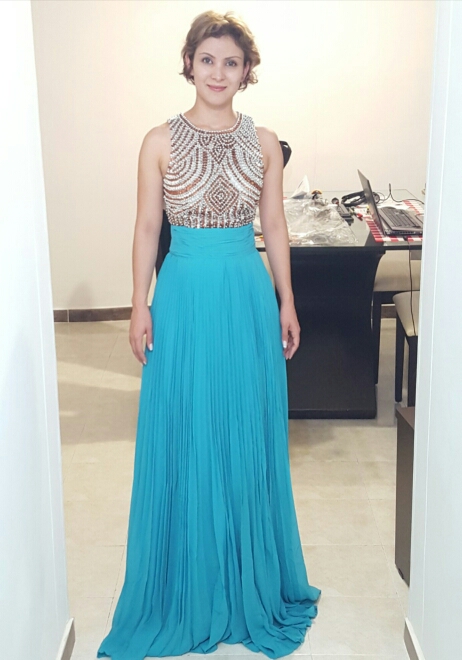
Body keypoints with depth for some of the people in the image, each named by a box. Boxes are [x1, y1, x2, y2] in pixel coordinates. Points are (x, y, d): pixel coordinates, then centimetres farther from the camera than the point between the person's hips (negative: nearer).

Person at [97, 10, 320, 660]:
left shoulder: (264, 142, 4)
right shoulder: (161, 141, -1)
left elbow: (275, 227, 8)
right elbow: (147, 227, 1)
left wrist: (287, 302, 6)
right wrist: (140, 307, -4)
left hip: (248, 297, 2)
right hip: (184, 296, -1)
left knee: (249, 435, 9)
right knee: (183, 440, 6)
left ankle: (251, 581, 29)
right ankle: (186, 589, 26)